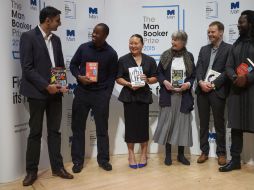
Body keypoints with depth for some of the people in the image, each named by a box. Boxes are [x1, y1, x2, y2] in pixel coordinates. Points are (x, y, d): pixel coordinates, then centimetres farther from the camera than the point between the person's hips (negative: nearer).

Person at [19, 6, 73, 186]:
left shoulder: (56, 39, 11)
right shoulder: (28, 37, -7)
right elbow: (27, 68, -13)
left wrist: (62, 84, -2)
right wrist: (46, 86, -19)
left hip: (55, 92, 5)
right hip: (37, 92, -5)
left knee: (55, 131, 10)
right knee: (35, 133, 4)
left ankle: (57, 167, 21)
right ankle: (32, 171, 18)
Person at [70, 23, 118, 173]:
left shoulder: (111, 53, -2)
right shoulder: (83, 47, 2)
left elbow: (112, 76, 1)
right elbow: (73, 64, 11)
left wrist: (106, 96, -7)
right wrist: (79, 76, -9)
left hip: (100, 94, -2)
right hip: (82, 92, 2)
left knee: (102, 128, 6)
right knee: (78, 127, 5)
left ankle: (103, 159, 20)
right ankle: (78, 161, 17)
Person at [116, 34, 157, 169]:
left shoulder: (150, 60, 8)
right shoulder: (123, 60, 5)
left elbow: (155, 78, 8)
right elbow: (118, 78, 2)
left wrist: (147, 80, -13)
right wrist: (129, 84, -15)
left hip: (143, 96, 1)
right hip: (128, 96, -1)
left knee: (143, 124, 4)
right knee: (130, 124, 2)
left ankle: (144, 154, 20)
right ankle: (131, 155, 16)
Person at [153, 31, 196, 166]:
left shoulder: (189, 57, 7)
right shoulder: (165, 55, 5)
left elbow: (194, 75, 9)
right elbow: (159, 72, 6)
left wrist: (188, 84, -10)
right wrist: (165, 82, -12)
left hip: (184, 96, 1)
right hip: (167, 95, -1)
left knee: (182, 123, 4)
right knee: (167, 122, 1)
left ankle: (181, 154, 18)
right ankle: (168, 154, 14)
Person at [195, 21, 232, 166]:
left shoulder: (229, 49, 0)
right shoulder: (204, 49, 16)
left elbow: (228, 71, -8)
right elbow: (199, 68, 7)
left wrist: (213, 84, -15)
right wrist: (201, 82, -11)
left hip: (218, 91, -4)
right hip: (202, 90, 5)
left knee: (219, 123, 5)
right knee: (203, 123, 10)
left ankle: (221, 153, 18)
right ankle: (204, 151, 20)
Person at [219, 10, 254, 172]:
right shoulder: (236, 44, 15)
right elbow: (229, 66, 8)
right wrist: (235, 77, -12)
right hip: (237, 90, 5)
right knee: (236, 126, 5)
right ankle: (235, 160, 13)